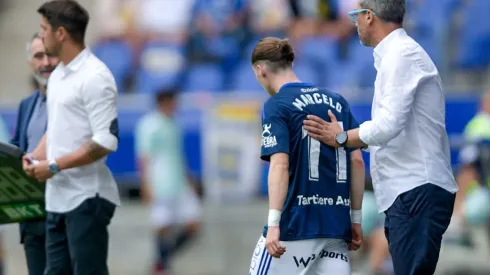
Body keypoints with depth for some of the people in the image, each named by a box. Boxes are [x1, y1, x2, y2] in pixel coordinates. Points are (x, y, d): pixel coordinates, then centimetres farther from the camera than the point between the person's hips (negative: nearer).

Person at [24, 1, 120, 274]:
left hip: (87, 198, -9)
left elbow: (106, 141, -21)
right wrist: (37, 155, 3)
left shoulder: (95, 77, -15)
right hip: (58, 197, 9)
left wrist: (54, 166, -18)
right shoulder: (57, 75, 14)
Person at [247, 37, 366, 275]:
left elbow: (280, 165, -16)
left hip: (295, 226, -5)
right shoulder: (337, 101, 13)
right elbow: (357, 161, 11)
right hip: (336, 226, 5)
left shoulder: (276, 106, -5)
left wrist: (274, 224, -20)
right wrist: (355, 219, 16)